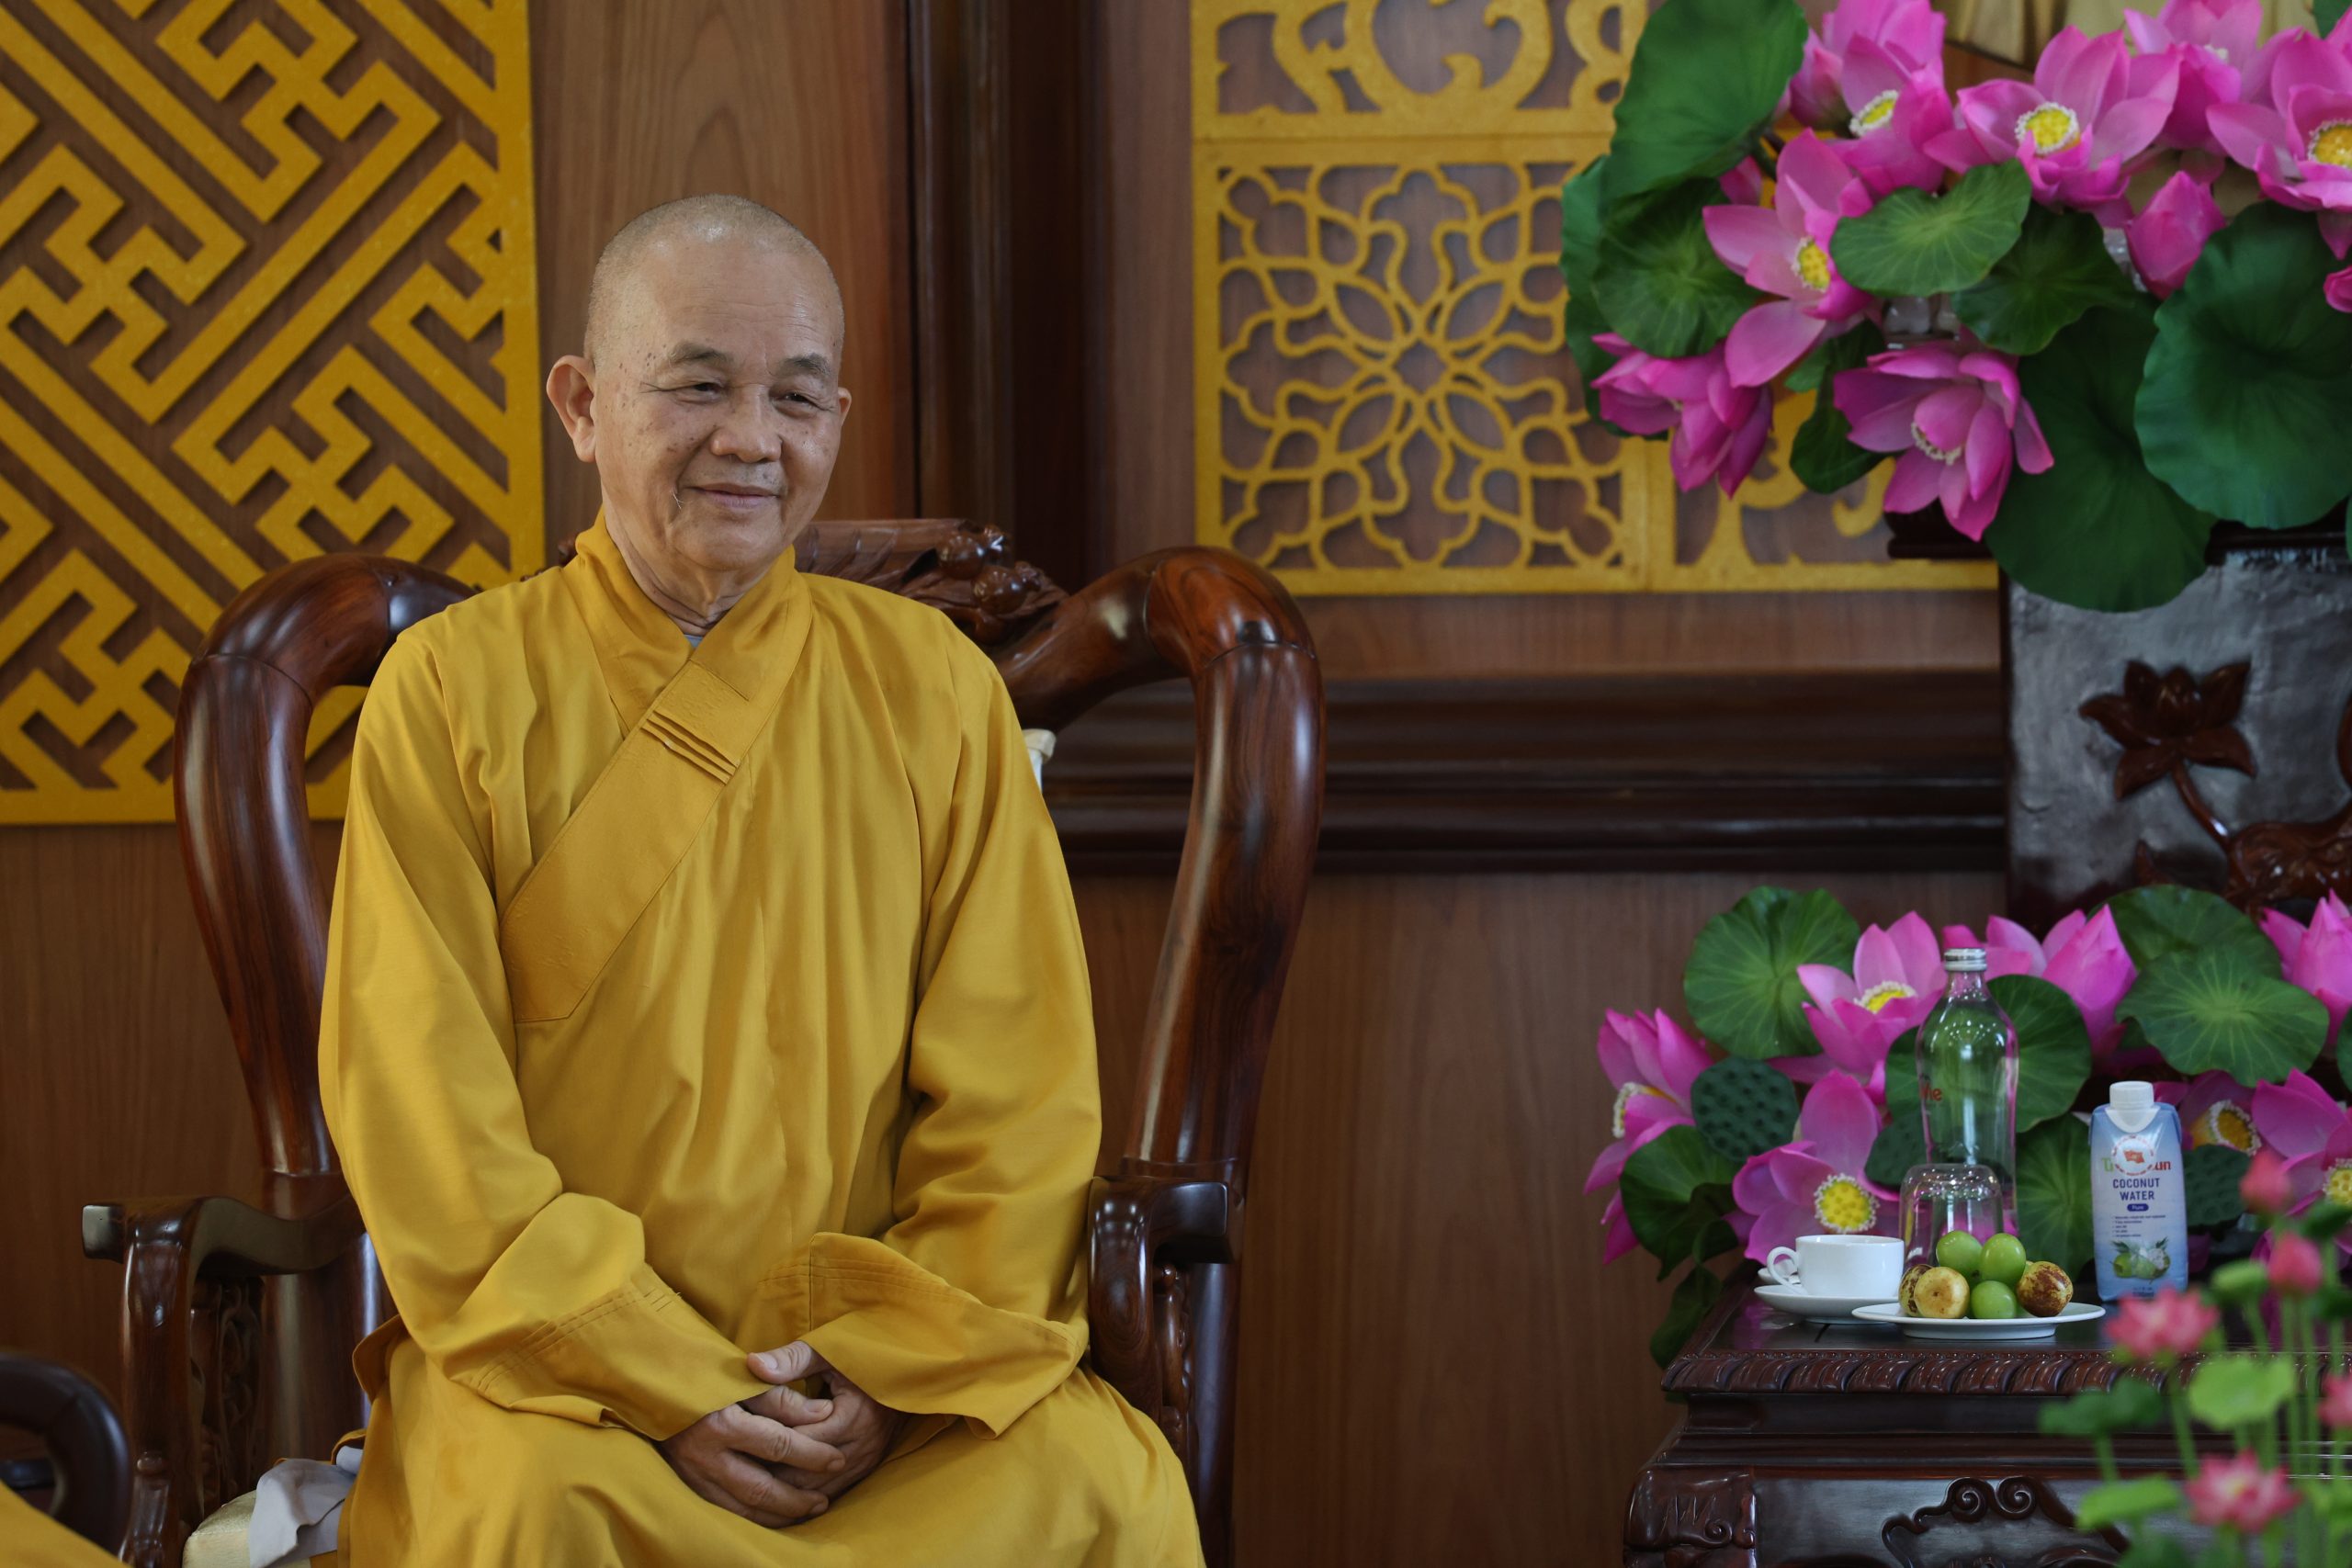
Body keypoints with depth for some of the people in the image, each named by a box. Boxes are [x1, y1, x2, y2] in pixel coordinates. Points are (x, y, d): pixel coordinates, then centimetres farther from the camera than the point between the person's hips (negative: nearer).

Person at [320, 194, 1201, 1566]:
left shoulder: (934, 691, 8)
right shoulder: (456, 689, 2)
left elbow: (1020, 1105, 4)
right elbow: (425, 1118, -5)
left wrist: (897, 1368, -12)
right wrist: (665, 1389, -15)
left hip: (892, 1349, 2)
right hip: (556, 1354, -2)